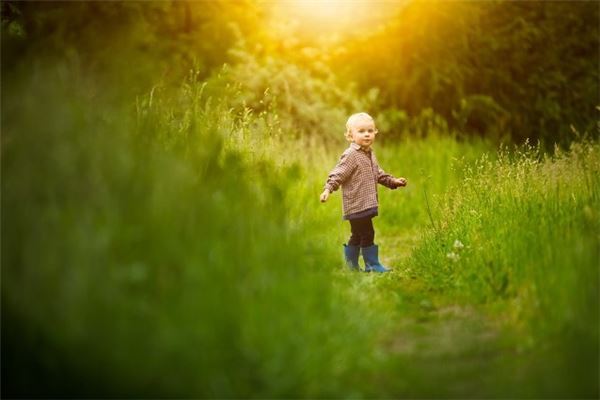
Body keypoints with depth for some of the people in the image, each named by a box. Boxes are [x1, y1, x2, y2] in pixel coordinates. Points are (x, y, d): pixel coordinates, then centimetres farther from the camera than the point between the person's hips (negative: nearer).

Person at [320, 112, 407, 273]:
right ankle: (372, 264, 3)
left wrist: (393, 181, 23)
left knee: (357, 235, 16)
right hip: (357, 204, -9)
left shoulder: (370, 154, 14)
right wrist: (328, 189, -31)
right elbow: (338, 174, -19)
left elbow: (378, 174, 27)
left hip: (367, 204, 9)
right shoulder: (351, 155, -14)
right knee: (367, 234, -6)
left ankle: (351, 264, 26)